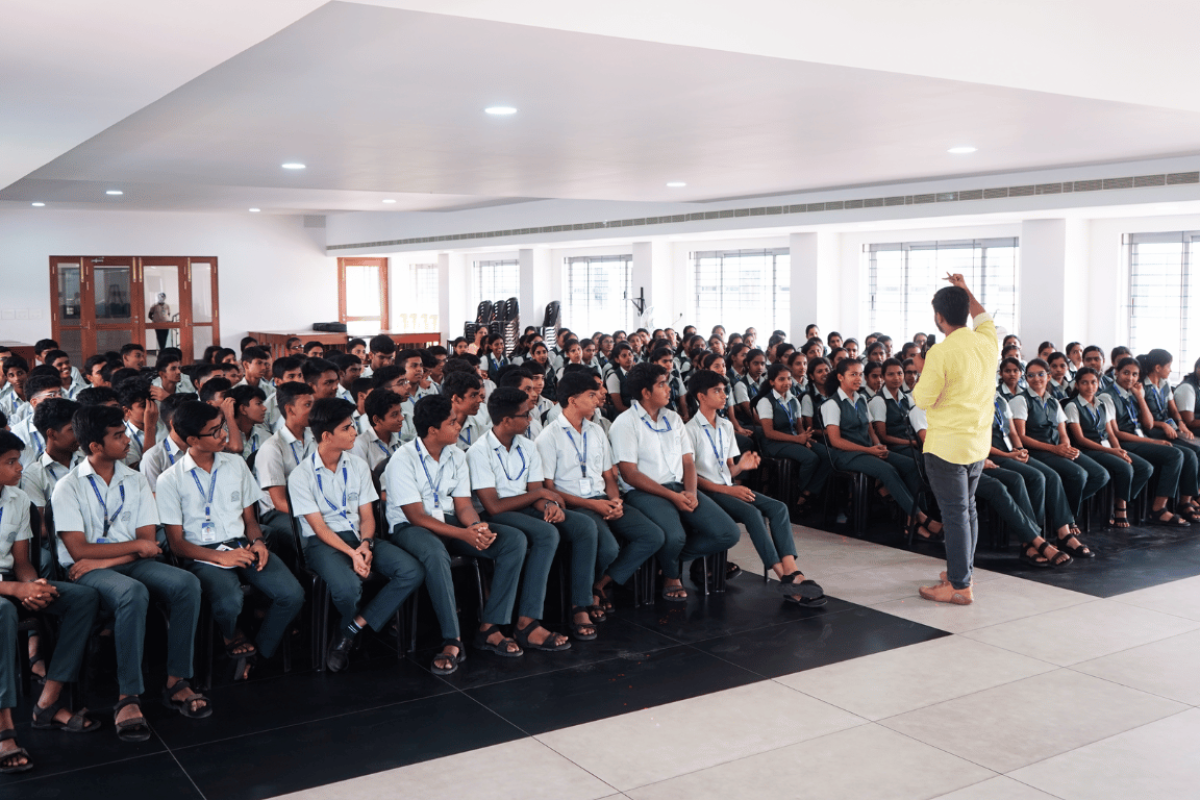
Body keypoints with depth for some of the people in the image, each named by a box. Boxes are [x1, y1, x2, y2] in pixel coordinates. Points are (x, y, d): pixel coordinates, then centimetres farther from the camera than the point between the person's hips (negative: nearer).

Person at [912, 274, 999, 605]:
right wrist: (965, 289, 32)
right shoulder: (987, 343, 2)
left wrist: (921, 375, 4)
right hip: (979, 441, 7)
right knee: (968, 508, 18)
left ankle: (959, 585, 3)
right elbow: (983, 317, 25)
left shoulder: (941, 353, -19)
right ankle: (962, 570, 29)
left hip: (947, 444, -7)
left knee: (954, 513, -2)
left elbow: (923, 399, -14)